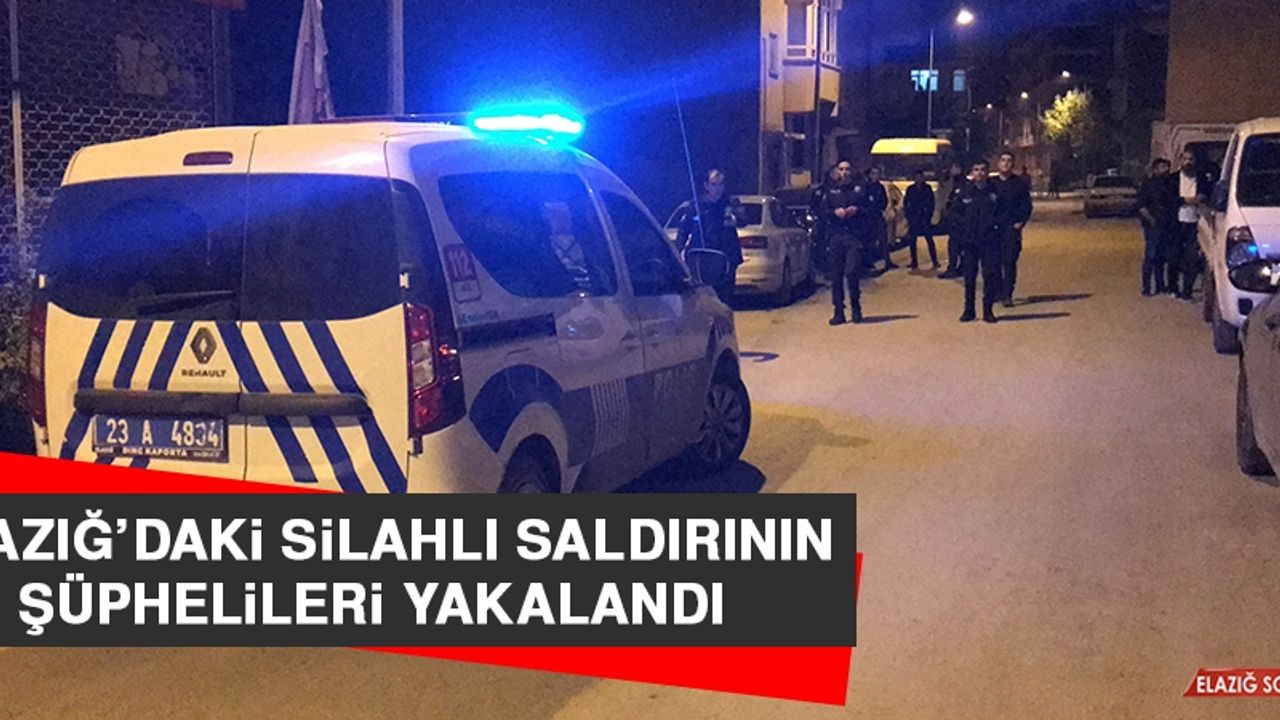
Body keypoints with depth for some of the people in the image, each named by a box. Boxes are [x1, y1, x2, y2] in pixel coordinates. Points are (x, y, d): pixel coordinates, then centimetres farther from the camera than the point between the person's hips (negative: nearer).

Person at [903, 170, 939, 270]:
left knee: (929, 240, -7)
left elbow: (931, 204, 5)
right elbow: (905, 204, 10)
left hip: (925, 219, -2)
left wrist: (929, 217, -4)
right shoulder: (910, 189, 8)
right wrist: (908, 217, 1)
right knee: (913, 241, 2)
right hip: (913, 219, 2)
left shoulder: (927, 188, 5)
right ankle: (914, 263, 8)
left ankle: (935, 262, -4)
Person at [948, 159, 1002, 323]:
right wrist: (963, 224, -5)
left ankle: (988, 310, 9)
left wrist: (995, 223, -6)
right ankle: (969, 310, 13)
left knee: (990, 275, -1)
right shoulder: (965, 191, 3)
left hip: (990, 241, -1)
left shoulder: (995, 191, 1)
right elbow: (954, 212, 9)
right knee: (969, 276, 5)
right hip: (969, 241, 1)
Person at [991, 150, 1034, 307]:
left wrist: (1020, 222, -6)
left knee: (1009, 261, -9)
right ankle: (996, 292, 15)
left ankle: (1007, 295, -9)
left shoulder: (1020, 183, 6)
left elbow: (1026, 205, 5)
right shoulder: (990, 183, 10)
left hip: (1012, 228, -2)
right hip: (993, 228, 2)